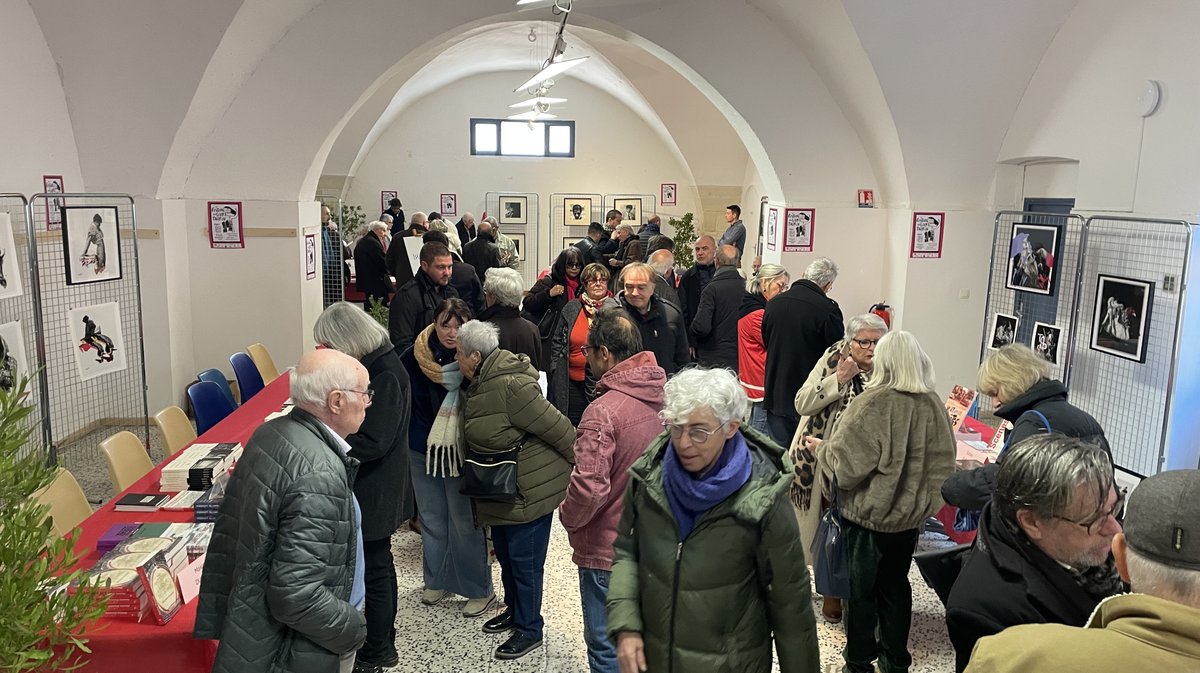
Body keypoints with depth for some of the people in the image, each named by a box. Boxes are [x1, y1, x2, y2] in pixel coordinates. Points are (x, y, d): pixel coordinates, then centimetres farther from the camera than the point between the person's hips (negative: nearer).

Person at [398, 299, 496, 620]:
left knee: (465, 522, 3)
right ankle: (436, 581, 35)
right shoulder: (414, 356, -7)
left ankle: (479, 590, 18)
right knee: (431, 518, 17)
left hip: (463, 451, -3)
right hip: (423, 449, 4)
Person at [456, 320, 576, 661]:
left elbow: (556, 428, -24)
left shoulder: (511, 386, -29)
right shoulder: (481, 383, 5)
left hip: (531, 488, -10)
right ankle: (515, 610, 42)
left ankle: (529, 629, 20)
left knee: (524, 558, 3)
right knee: (504, 550, 22)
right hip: (502, 489, 10)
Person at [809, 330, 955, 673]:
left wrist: (820, 449, 0)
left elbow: (845, 460, -18)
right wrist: (923, 497, 13)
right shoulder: (932, 404, -8)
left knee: (862, 587, 12)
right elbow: (942, 462, 0)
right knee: (895, 584, 20)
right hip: (911, 513, 5)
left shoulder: (874, 403, -23)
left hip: (868, 513, -5)